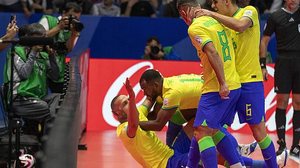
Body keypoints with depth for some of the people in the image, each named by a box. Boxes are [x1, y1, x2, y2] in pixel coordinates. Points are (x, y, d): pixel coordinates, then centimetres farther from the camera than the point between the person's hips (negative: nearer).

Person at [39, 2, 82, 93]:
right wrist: (59, 27, -17)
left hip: (59, 71, 4)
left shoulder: (74, 29, 9)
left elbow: (68, 50, -4)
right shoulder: (48, 20, 0)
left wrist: (73, 34, -20)